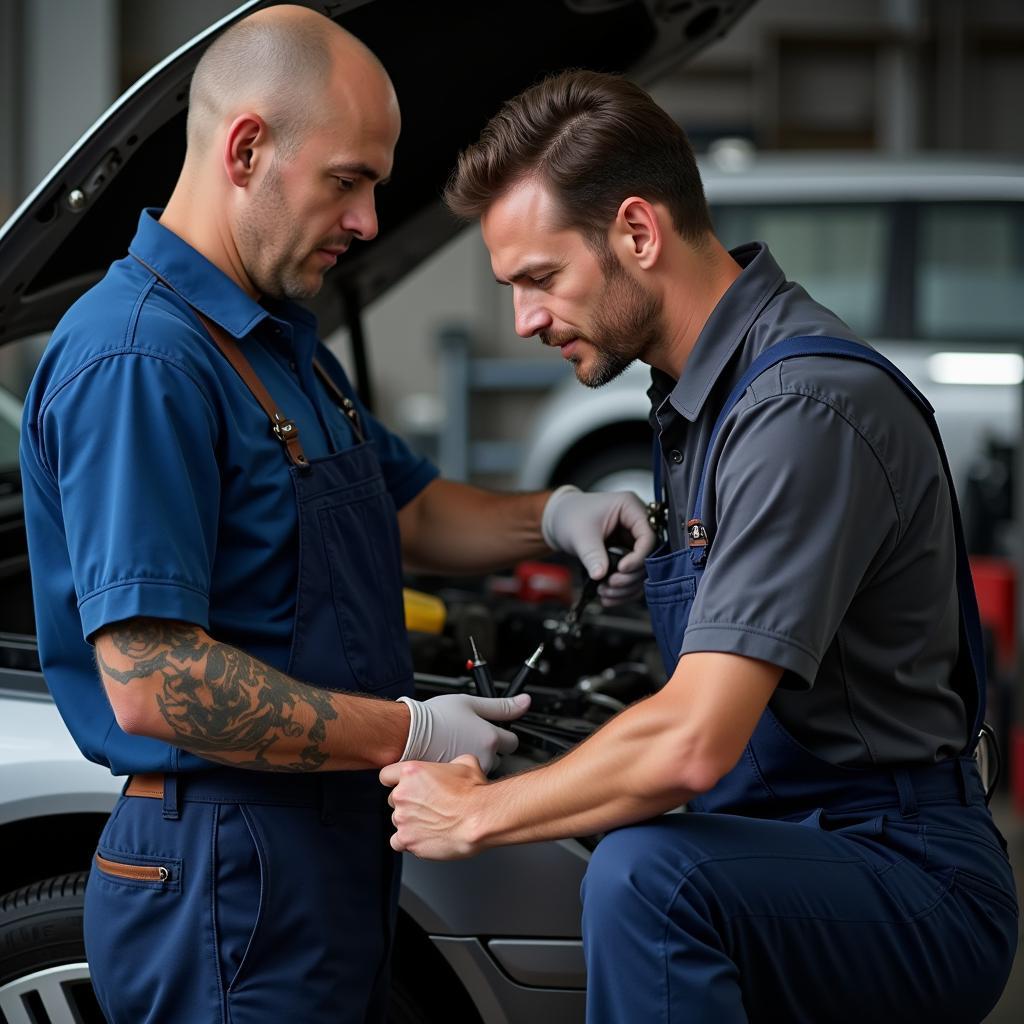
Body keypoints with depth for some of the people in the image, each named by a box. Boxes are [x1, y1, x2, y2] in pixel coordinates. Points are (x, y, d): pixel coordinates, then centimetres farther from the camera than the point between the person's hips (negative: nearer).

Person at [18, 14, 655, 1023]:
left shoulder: (279, 340, 15)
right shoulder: (135, 363, -19)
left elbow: (410, 507, 29)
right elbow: (151, 688, -26)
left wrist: (552, 517, 8)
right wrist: (407, 734, -20)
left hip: (331, 847, 10)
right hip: (229, 873, -10)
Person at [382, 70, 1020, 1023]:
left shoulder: (807, 406, -22)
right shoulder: (701, 391, 11)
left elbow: (692, 744, -28)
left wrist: (476, 814, -16)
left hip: (918, 890, -10)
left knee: (642, 874, -34)